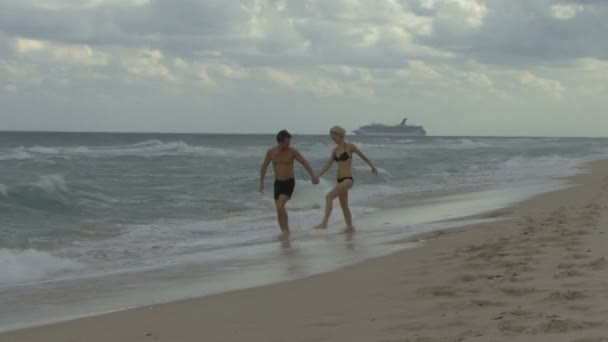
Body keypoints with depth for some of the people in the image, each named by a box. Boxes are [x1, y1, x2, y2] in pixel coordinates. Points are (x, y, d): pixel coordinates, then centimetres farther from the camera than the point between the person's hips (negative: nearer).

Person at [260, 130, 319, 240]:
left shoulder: (292, 151, -12)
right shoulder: (271, 152, -5)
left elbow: (304, 163, -12)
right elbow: (264, 167, 8)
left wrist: (313, 175, -23)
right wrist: (261, 182, 7)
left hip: (289, 183, -4)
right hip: (278, 183, 4)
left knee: (280, 206, -20)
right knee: (279, 209, 6)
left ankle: (285, 230, -5)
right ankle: (284, 231, 22)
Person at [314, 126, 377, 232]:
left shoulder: (349, 146, -7)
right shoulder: (335, 150, 11)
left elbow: (362, 156, 6)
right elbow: (328, 165, 9)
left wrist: (372, 167, 19)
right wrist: (317, 176, -1)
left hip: (347, 180, -8)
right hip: (340, 180, 8)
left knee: (329, 197, -22)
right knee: (344, 205, 15)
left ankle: (324, 222, -26)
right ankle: (350, 227, 28)